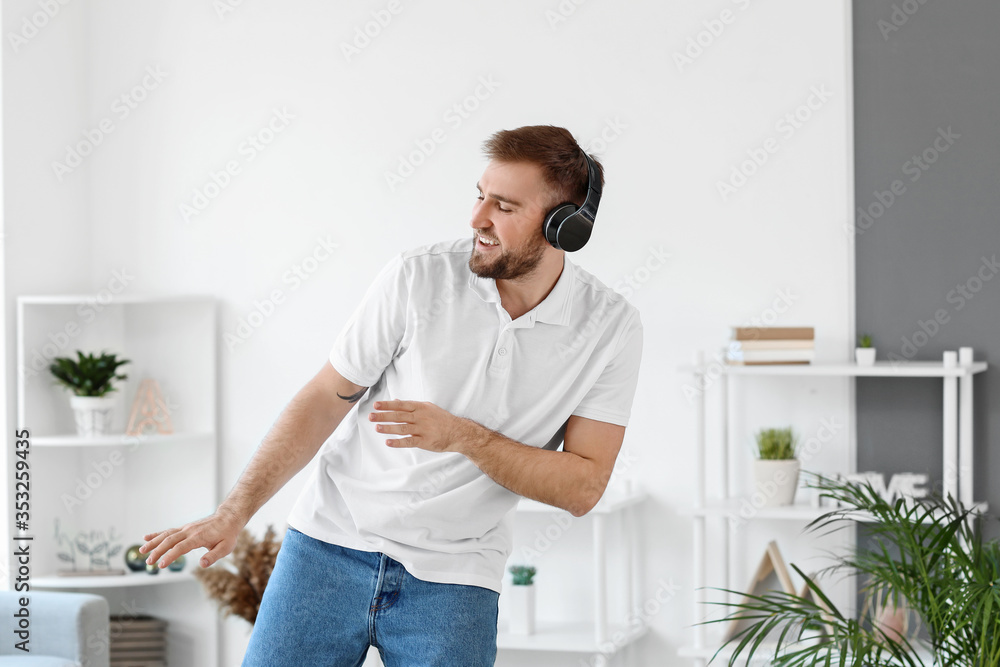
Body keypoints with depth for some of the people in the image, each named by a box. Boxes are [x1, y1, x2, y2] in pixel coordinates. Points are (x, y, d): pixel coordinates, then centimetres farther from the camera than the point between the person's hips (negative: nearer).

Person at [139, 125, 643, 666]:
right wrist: (233, 513, -8)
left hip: (452, 579, 0)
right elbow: (324, 400, -1)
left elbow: (583, 487, -7)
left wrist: (464, 436, -20)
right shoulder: (419, 277, -8)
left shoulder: (612, 327, -6)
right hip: (331, 544, 0)